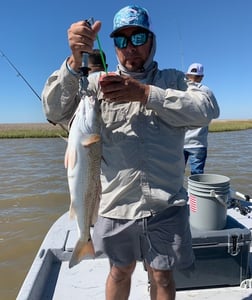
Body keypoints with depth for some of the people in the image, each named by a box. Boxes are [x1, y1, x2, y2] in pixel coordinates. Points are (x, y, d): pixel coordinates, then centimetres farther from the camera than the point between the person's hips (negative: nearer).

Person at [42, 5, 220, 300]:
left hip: (165, 205, 0)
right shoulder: (98, 83, 4)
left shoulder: (174, 80, 6)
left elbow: (207, 109, -12)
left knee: (162, 276, 16)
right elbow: (54, 111, -8)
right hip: (117, 204, 1)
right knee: (120, 270, 20)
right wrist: (75, 61, -23)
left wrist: (145, 93, -22)